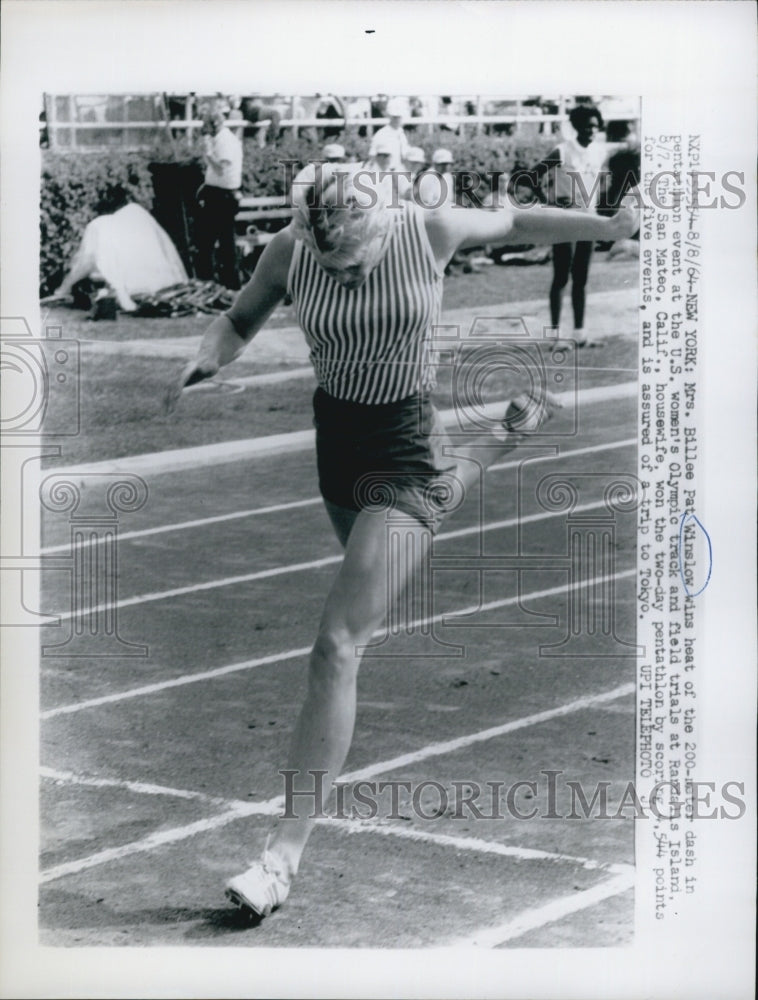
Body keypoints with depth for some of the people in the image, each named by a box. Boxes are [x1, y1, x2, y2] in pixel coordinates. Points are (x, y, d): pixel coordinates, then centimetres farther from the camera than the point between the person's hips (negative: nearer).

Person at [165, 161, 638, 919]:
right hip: (333, 435, 5)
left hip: (405, 446, -5)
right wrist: (205, 361, -18)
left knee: (338, 644, -16)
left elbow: (515, 224, 2)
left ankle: (287, 847, -15)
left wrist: (613, 226, 3)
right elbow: (240, 321, 4)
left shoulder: (430, 232, -16)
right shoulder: (289, 252, -11)